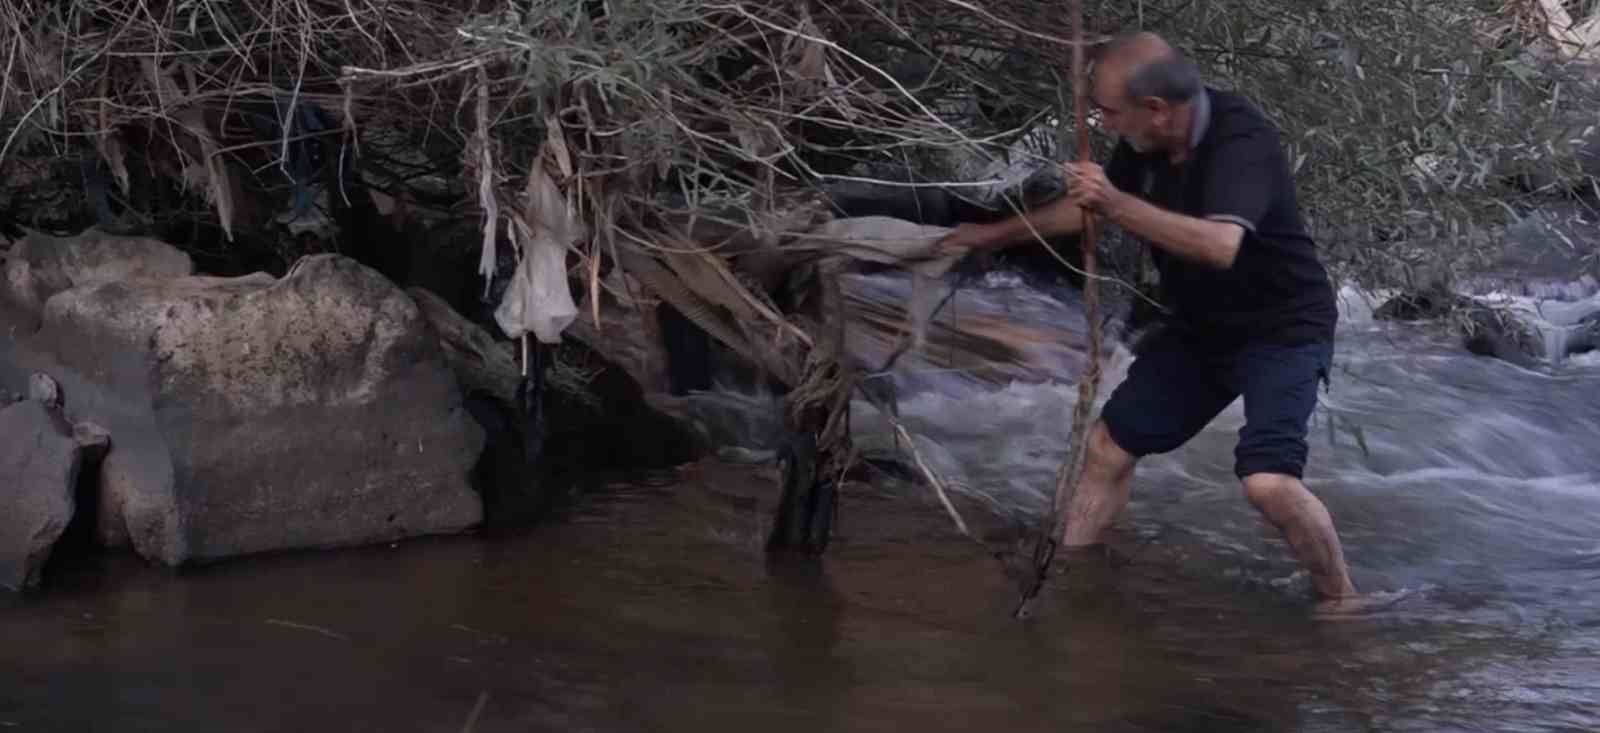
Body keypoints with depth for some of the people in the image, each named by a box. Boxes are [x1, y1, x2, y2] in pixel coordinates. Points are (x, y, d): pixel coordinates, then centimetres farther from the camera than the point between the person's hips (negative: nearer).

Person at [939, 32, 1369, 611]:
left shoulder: (1240, 138, -30)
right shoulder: (1145, 144, -6)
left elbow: (1220, 246, -45)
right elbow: (1086, 207, 14)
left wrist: (1116, 204, -45)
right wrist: (994, 235, 18)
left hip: (1281, 327, -8)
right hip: (1201, 327, 8)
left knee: (1267, 482, -25)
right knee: (1109, 446, 7)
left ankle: (1342, 602, -2)